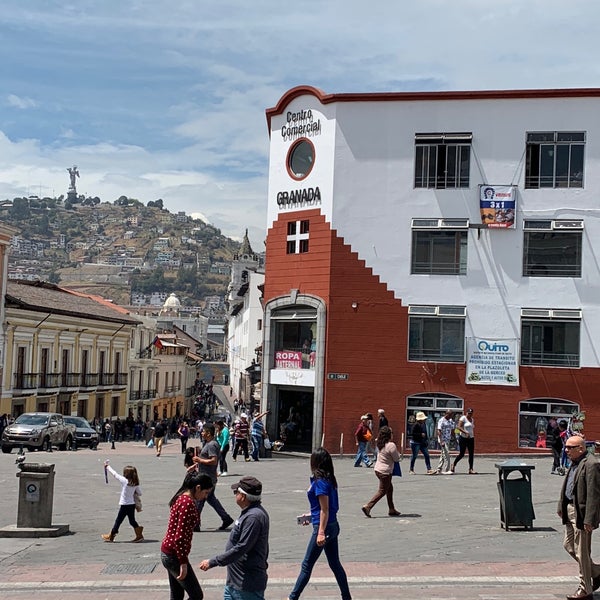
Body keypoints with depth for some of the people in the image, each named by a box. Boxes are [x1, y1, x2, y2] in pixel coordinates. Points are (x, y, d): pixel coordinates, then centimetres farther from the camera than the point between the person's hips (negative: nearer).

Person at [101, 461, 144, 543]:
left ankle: (111, 536, 19)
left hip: (124, 505, -5)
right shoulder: (136, 483, -3)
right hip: (132, 504, 5)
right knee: (132, 520, 15)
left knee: (118, 520, 7)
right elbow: (140, 493, 3)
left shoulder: (124, 481, -17)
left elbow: (115, 474, -8)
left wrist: (107, 466, 3)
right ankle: (139, 536, 12)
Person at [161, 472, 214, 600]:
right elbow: (180, 536, -24)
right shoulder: (188, 503, -20)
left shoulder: (181, 498, 11)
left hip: (167, 552, 10)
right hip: (174, 555, -10)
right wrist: (183, 562, -21)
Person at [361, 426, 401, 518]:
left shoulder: (380, 444, 4)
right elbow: (396, 458, -11)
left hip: (378, 469, 9)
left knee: (389, 489, 20)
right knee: (382, 491, 1)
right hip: (385, 472, -9)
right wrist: (397, 453, 9)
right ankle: (367, 507, -6)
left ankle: (391, 510, 27)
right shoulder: (391, 445, -21)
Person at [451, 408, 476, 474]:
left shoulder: (472, 420, 16)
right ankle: (453, 465, 17)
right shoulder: (463, 418, -7)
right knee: (461, 454, -5)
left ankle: (470, 469, 2)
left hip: (471, 438, 7)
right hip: (463, 438, -7)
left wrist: (473, 436, 15)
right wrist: (465, 432, -27)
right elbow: (459, 427, -17)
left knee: (471, 454, 0)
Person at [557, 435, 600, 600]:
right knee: (569, 545, 16)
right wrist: (561, 507, 16)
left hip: (582, 513, -10)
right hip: (570, 510, 10)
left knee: (582, 552, 0)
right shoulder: (574, 463, 11)